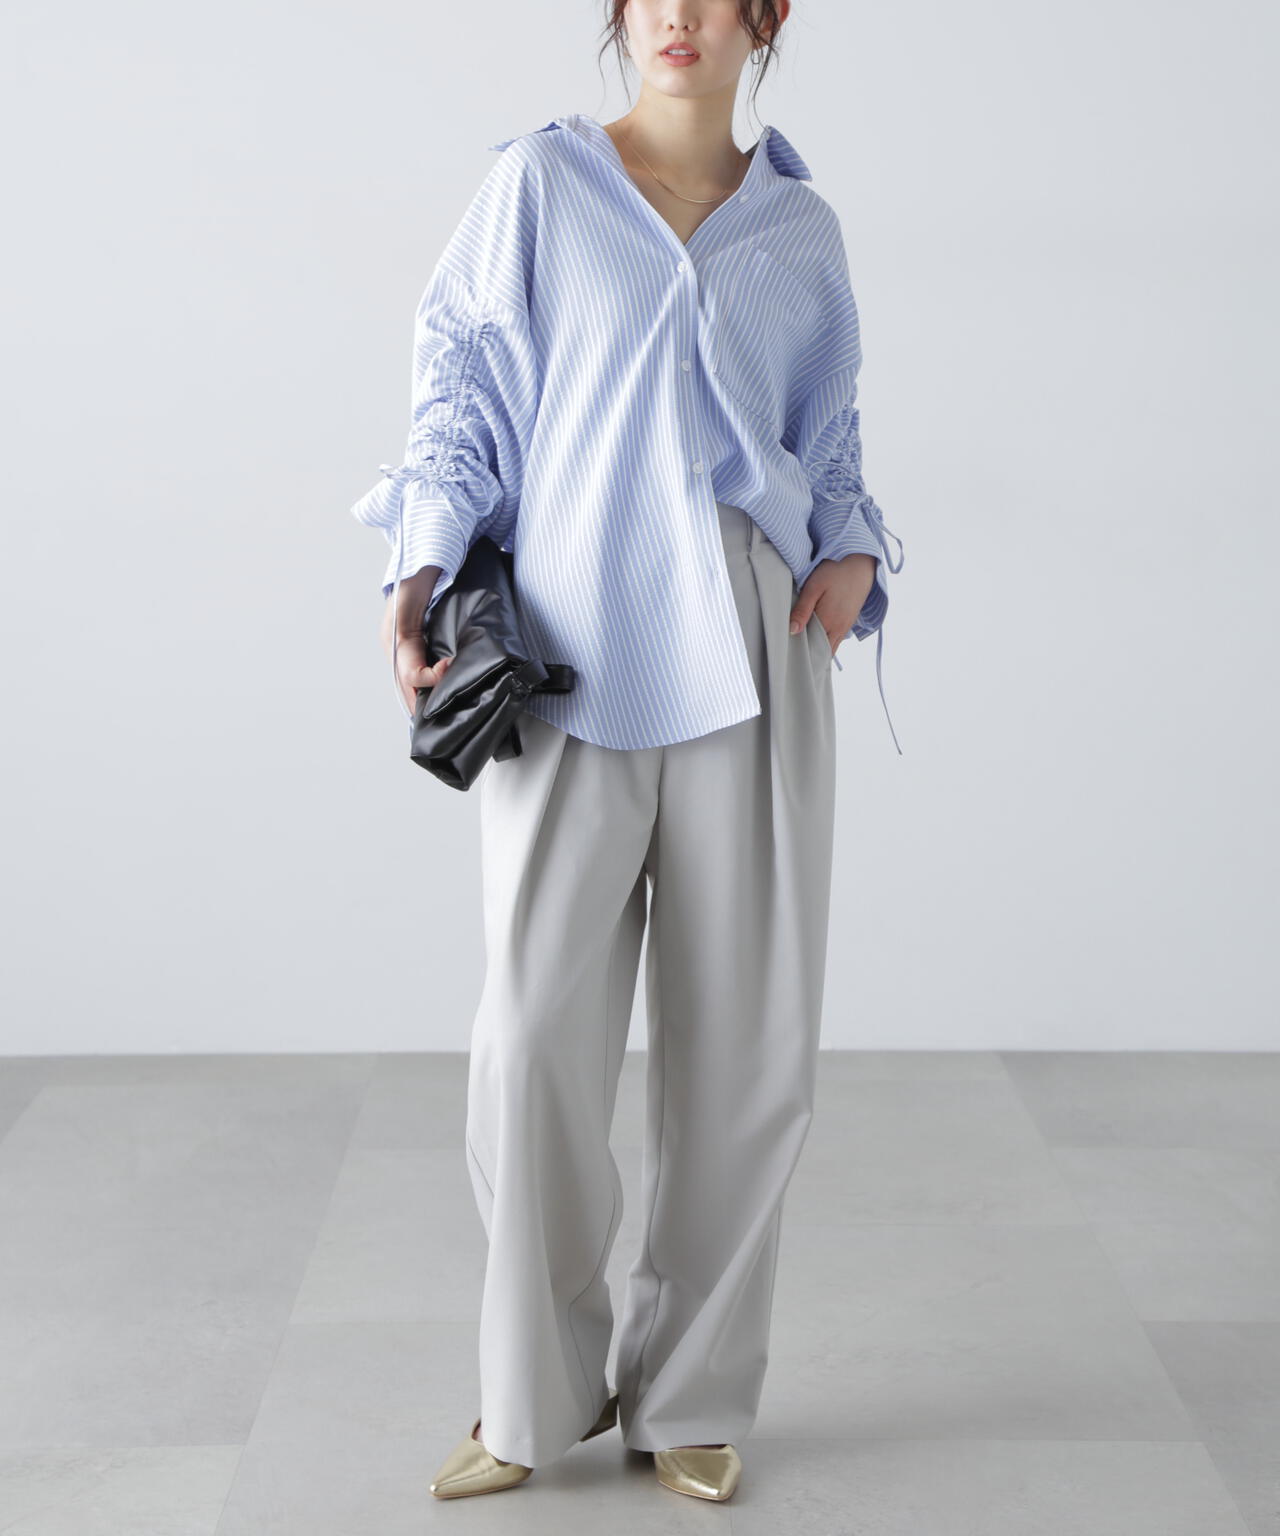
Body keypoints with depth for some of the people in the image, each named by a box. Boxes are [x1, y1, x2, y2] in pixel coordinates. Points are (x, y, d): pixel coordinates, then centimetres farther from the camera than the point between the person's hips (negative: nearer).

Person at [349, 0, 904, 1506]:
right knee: (535, 1030, -7)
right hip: (567, 651, -2)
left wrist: (852, 556, 3)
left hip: (746, 651, 2)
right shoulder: (537, 181, 9)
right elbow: (463, 394, 9)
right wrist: (422, 565, -4)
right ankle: (540, 1390, 14)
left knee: (745, 1036, 2)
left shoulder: (802, 229, 16)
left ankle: (691, 1394, 18)